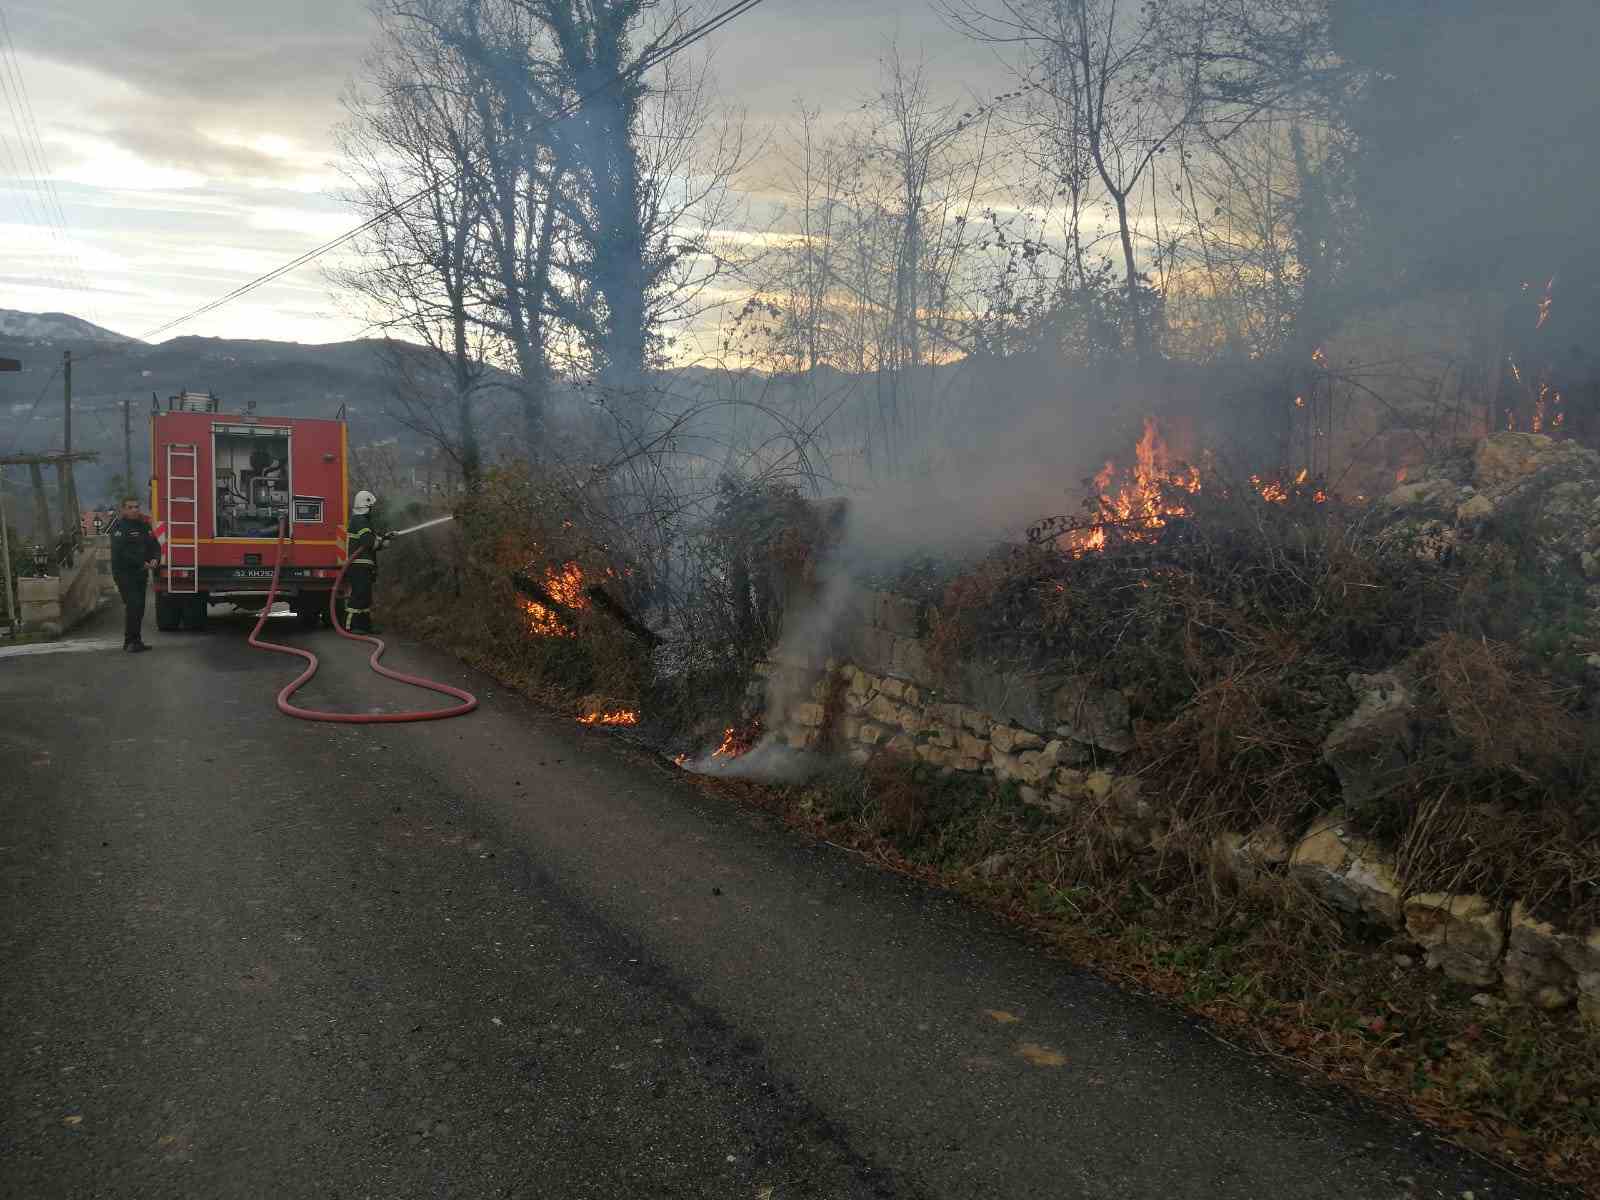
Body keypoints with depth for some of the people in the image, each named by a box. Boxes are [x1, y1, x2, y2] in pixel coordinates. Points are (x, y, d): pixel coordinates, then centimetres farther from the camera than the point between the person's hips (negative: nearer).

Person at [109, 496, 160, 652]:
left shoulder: (144, 525, 13)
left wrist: (155, 559, -8)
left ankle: (135, 641, 19)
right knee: (133, 605, -16)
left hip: (140, 573, 7)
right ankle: (131, 641, -13)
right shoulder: (119, 528, -9)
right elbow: (120, 552, -19)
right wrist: (141, 563, -22)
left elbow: (155, 545, 13)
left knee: (139, 608, 10)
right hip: (124, 572, -7)